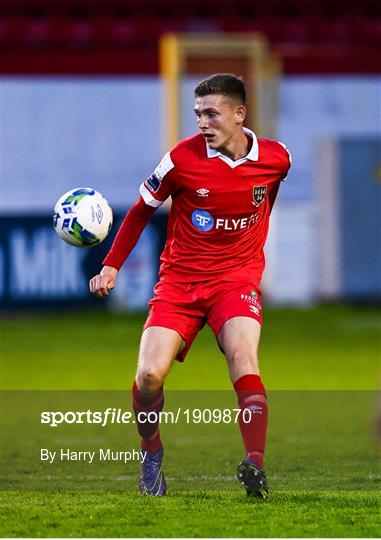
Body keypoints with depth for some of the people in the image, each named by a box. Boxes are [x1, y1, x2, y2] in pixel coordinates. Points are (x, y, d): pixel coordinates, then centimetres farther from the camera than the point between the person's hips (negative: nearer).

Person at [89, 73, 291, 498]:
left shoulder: (275, 159, -3)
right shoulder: (182, 159, -9)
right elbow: (142, 209, 6)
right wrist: (111, 266, 3)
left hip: (237, 276, 0)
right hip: (179, 279, 0)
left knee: (242, 355, -28)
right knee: (150, 374, -15)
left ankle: (255, 465, -35)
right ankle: (151, 455, 14)